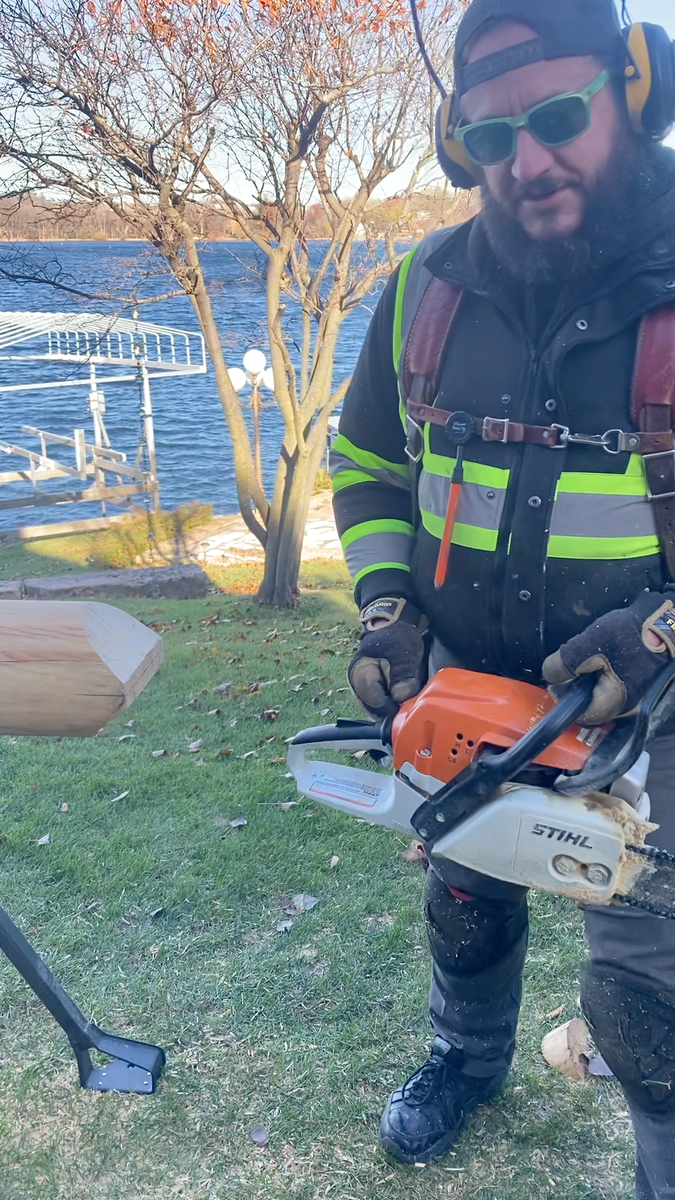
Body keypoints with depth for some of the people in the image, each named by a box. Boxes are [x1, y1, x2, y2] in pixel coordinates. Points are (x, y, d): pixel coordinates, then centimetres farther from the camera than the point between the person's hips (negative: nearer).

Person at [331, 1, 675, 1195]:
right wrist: (385, 603, -5)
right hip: (462, 674, 4)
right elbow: (365, 465, 7)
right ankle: (468, 1058, 53)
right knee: (465, 892, 24)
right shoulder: (428, 287, -6)